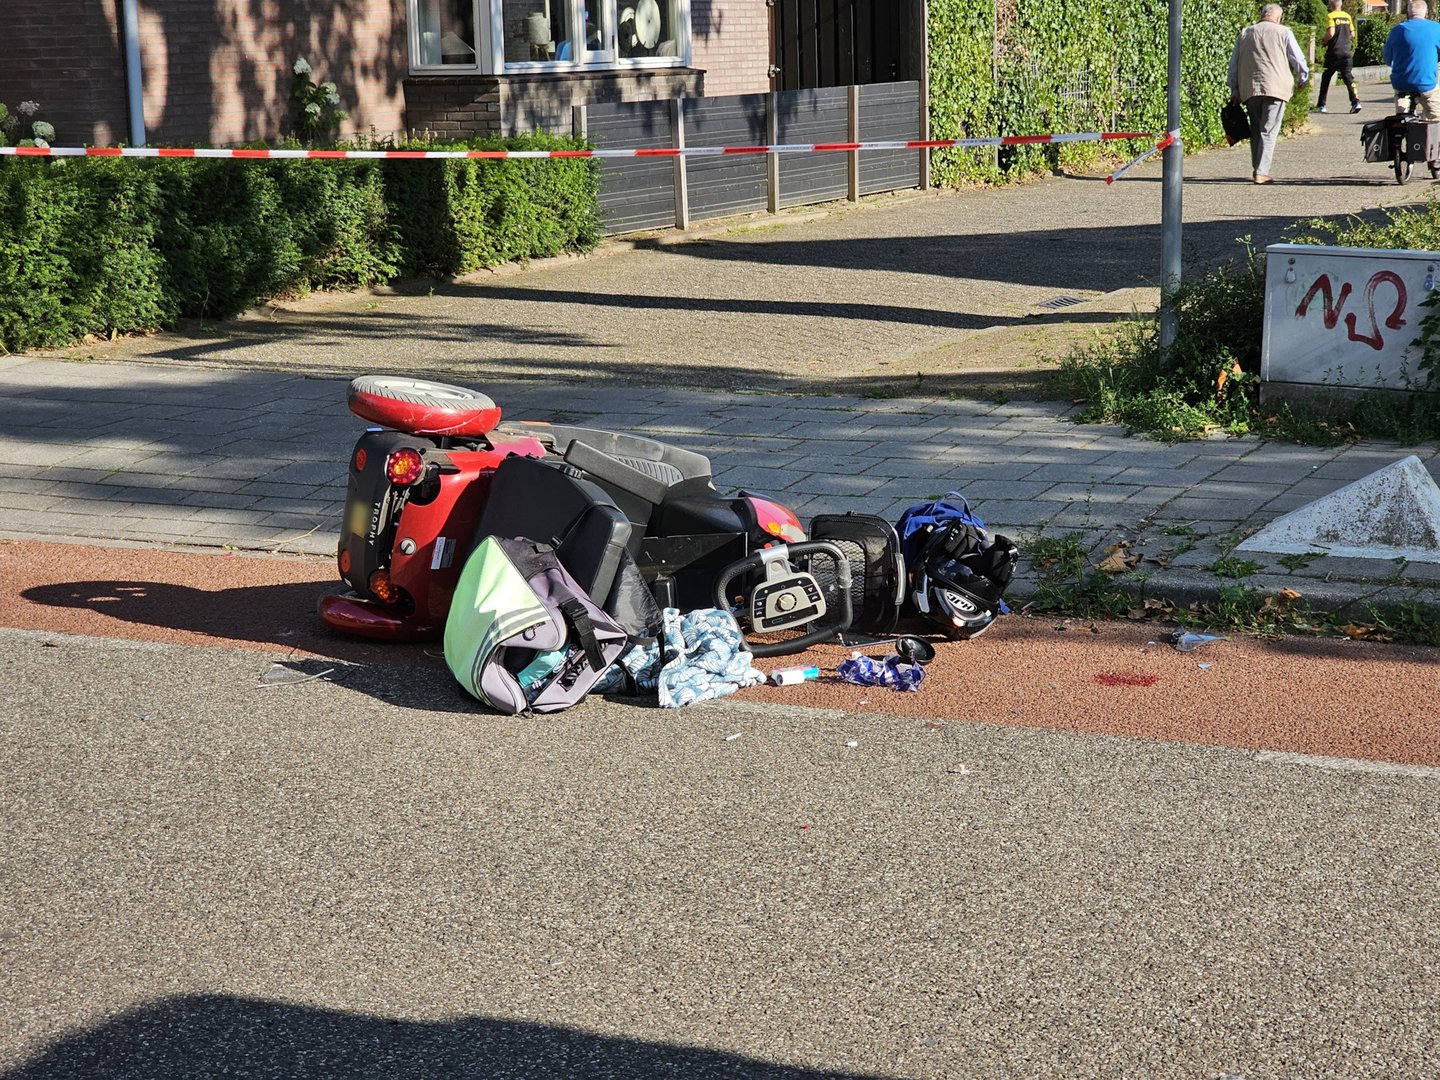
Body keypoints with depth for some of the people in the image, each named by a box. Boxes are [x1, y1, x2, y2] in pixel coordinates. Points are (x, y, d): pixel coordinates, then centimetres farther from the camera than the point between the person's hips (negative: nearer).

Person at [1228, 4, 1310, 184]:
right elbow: (1298, 60, 6)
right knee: (1268, 132, -3)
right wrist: (1303, 79, 23)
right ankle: (1262, 172, -10)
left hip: (1249, 88, 4)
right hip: (1275, 88, -4)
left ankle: (1258, 169, 18)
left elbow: (1233, 65, 15)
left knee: (1255, 131, 15)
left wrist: (1235, 91, 18)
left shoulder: (1245, 34, 15)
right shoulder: (1284, 32, 4)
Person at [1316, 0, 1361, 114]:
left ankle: (1321, 105, 12)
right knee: (1347, 76, 3)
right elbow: (1352, 34, 11)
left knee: (1326, 78, 8)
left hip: (1334, 52, -4)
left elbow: (1330, 33, -20)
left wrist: (1325, 41, -3)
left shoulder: (1330, 16, -8)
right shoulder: (1347, 16, 9)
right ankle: (1355, 101, -15)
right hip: (1347, 51, 4)